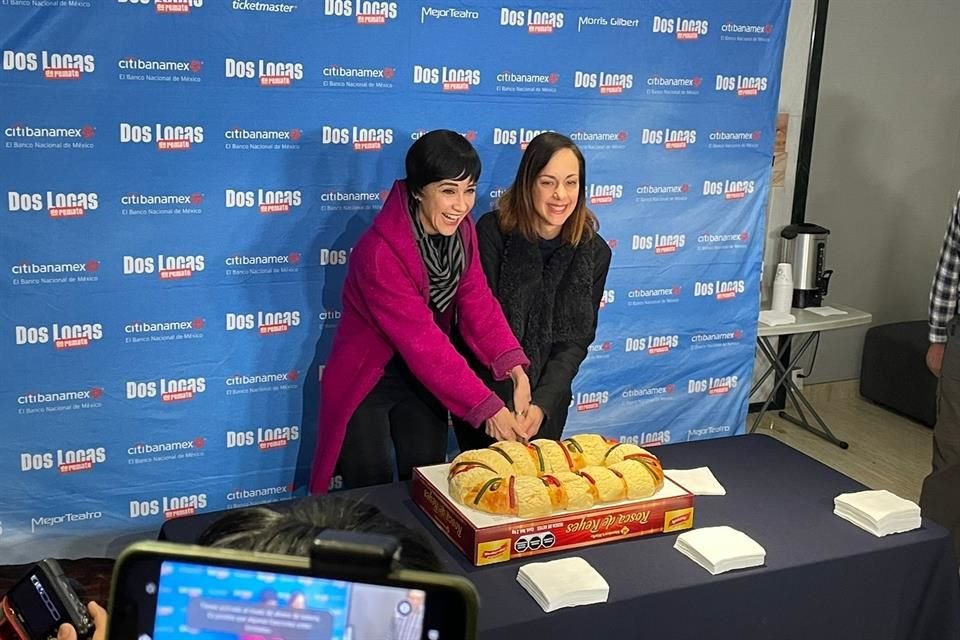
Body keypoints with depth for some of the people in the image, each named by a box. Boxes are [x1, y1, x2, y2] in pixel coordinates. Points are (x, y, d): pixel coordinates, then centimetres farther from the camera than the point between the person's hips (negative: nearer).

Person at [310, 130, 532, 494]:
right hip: (365, 382, -6)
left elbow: (477, 303, -9)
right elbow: (423, 340, -29)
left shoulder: (461, 231, -6)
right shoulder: (379, 251, -29)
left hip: (421, 378, 6)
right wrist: (488, 408, -27)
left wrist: (514, 368, -24)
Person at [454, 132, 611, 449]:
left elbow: (576, 340, -5)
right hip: (483, 396, -2)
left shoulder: (594, 252, -7)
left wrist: (543, 403, -17)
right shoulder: (492, 231, -16)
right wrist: (504, 404, -23)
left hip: (547, 401, 3)